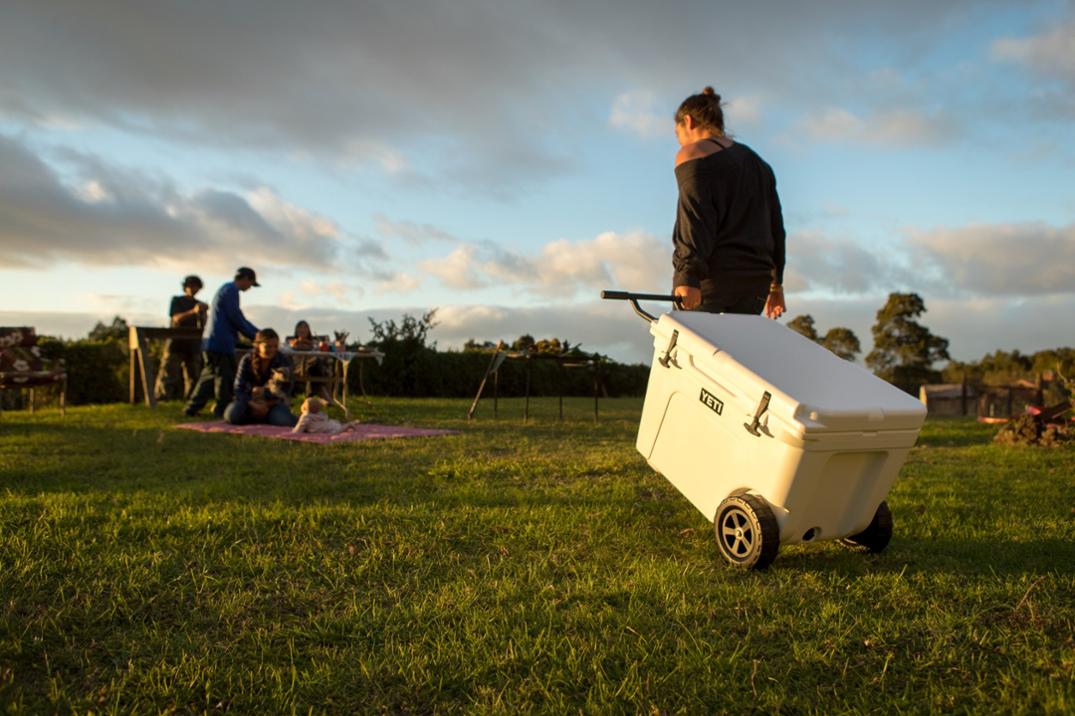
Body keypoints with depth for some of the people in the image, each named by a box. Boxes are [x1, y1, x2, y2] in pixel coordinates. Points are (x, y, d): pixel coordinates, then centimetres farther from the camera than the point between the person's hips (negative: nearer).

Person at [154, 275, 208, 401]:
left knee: (193, 376, -1)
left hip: (193, 344, 3)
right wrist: (193, 311, -24)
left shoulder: (199, 304, 16)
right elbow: (177, 318, -8)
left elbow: (202, 327, 9)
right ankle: (161, 399, -8)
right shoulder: (176, 300, 7)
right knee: (168, 373, -8)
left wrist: (203, 314, -10)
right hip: (176, 343, -3)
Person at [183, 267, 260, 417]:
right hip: (221, 343, -10)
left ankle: (192, 409, 14)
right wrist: (255, 336, -6)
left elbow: (239, 319, 25)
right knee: (225, 377, -4)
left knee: (210, 375, 12)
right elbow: (236, 318, -14)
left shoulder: (225, 289, 23)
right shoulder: (231, 290, -10)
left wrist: (258, 333, 21)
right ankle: (222, 410, 1)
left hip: (213, 342, 10)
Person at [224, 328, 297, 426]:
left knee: (282, 419, -34)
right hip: (250, 401, 1)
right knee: (232, 414, -29)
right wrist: (253, 404, -28)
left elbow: (286, 390, -8)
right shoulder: (247, 360, -8)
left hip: (273, 403, -1)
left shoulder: (283, 361, -7)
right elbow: (239, 389, -11)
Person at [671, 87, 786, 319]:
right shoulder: (757, 162, 24)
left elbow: (697, 218, -14)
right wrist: (776, 284, 26)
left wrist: (689, 275, -23)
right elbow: (775, 227, 22)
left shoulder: (692, 154, 1)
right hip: (755, 279, 7)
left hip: (711, 276, -7)